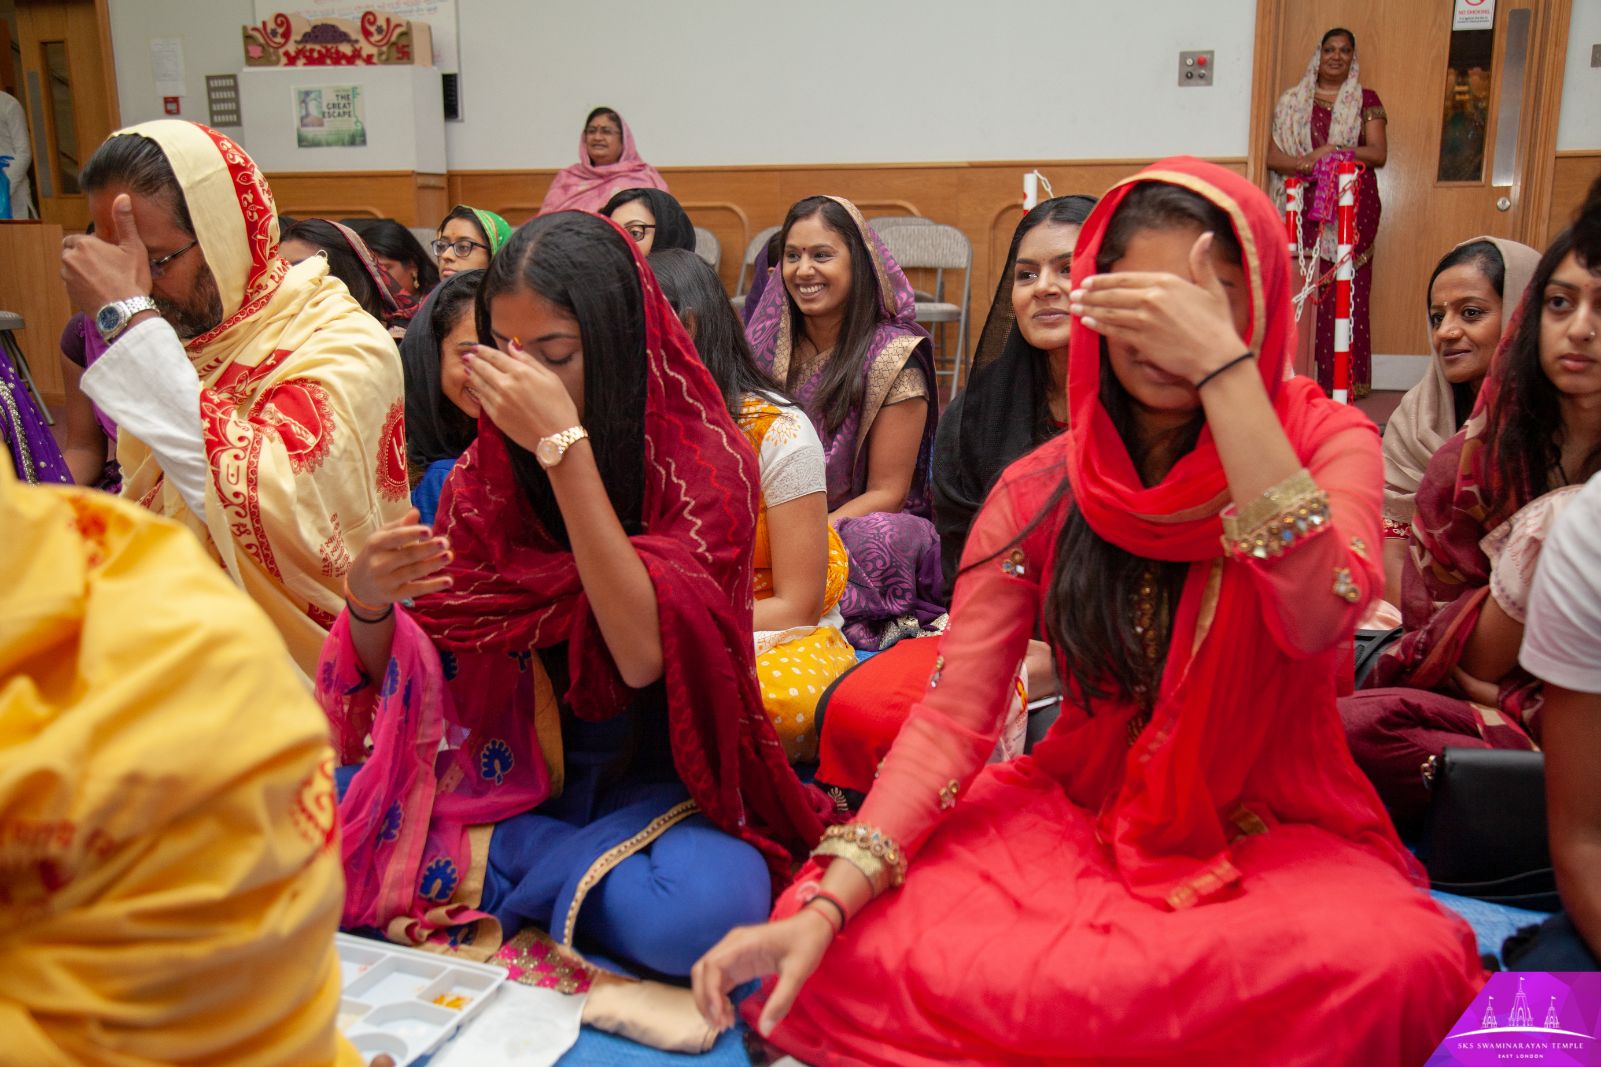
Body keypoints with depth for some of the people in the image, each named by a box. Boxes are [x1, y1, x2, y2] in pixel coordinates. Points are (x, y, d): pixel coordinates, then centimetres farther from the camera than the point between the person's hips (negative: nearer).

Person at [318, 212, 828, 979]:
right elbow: (404, 682, 2)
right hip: (512, 766, 3)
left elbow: (643, 655, -27)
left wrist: (566, 445, -28)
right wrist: (369, 602, -22)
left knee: (698, 911, -34)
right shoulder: (485, 472, 0)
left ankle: (498, 863, -8)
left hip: (659, 779, -3)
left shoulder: (705, 462, -12)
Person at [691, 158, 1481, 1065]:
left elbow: (1318, 618, -27)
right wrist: (826, 906, -25)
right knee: (850, 952, -23)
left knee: (1402, 963, -34)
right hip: (1074, 819, 0)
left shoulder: (1323, 438, -5)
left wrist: (1223, 367, -29)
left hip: (1275, 837, 1)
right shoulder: (1040, 491, -4)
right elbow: (951, 719, -11)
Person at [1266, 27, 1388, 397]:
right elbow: (1273, 157, 6)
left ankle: (1348, 379, -1)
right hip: (1309, 206, 0)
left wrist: (1333, 151, -13)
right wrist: (1303, 163, -14)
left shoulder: (1366, 100, 11)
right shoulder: (1293, 101, 12)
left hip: (1355, 205, 0)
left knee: (1350, 292, -4)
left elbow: (1379, 153, 2)